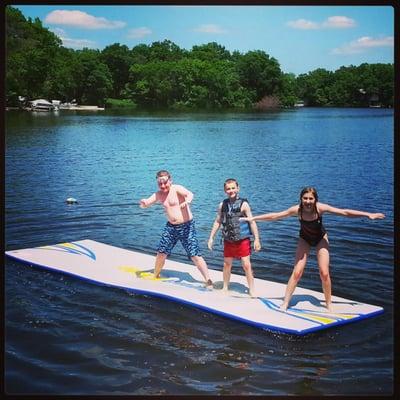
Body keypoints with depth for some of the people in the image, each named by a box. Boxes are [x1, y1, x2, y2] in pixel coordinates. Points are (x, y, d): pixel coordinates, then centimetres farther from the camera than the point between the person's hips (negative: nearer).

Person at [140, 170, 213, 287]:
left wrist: (187, 201, -55)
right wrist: (143, 203, -27)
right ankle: (156, 276, 34)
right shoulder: (158, 195, 5)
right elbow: (146, 204, -1)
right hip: (171, 227, 6)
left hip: (186, 226, -6)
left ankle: (208, 281, -8)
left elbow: (189, 194, -31)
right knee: (161, 253, 10)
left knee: (195, 255, -11)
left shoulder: (177, 189, -13)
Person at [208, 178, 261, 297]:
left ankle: (251, 290, 7)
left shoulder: (243, 204, -10)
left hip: (243, 240, -4)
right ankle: (225, 288, 30)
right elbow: (217, 222, 11)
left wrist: (256, 239, -13)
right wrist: (211, 237, 9)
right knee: (227, 264, 13)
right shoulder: (222, 205, 1)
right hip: (228, 241, 4)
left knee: (246, 265, -4)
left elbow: (252, 222, -10)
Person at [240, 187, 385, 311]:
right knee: (297, 272, -7)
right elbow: (274, 216, -22)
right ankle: (285, 304, 2)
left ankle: (328, 304, 14)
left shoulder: (320, 208, -31)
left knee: (324, 273, -6)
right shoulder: (297, 210, -29)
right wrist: (253, 218, -22)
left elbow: (344, 212, -29)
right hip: (305, 239, 0)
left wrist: (368, 215, -30)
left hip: (320, 239, 0)